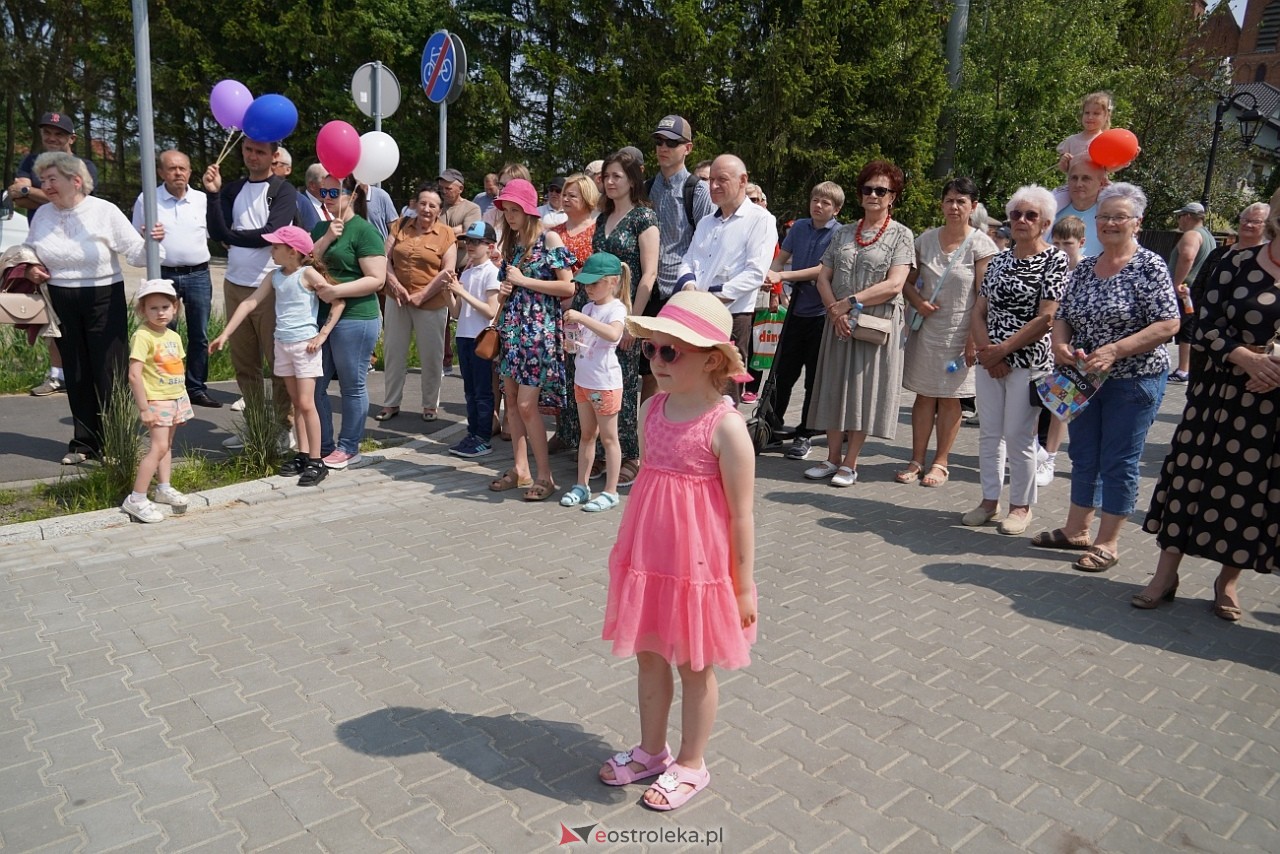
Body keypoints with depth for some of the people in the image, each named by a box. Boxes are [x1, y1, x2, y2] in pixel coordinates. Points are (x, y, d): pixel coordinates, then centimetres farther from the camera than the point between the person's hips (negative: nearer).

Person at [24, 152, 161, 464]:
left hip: (104, 298, -4)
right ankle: (84, 442, 20)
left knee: (109, 373, -2)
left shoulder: (104, 212, -9)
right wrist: (30, 269, -1)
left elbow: (136, 254, -10)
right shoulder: (42, 215, 5)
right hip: (61, 301, 5)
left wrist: (152, 241, -30)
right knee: (76, 374, 10)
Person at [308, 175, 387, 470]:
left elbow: (376, 279, -15)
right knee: (314, 385, 10)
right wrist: (327, 239, -6)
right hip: (320, 316, 8)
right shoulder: (321, 228, 15)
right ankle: (324, 446, 23)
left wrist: (337, 290, -21)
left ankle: (349, 448, 17)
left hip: (355, 318, -7)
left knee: (352, 386, 4)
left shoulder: (364, 230, -8)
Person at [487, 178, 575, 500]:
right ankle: (520, 468, 17)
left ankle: (545, 476, 0)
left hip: (539, 330, -7)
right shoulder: (510, 241, 14)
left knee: (527, 404, -10)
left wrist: (524, 280, -12)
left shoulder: (549, 239, -6)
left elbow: (568, 287, -13)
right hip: (512, 327, 7)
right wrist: (505, 289, 2)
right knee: (511, 400, 7)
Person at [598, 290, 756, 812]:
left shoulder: (724, 426, -19)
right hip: (647, 559, 6)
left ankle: (691, 765, 33)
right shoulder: (652, 410, 1)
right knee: (648, 655, 19)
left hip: (698, 565, -6)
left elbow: (741, 515, -14)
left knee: (694, 666, 12)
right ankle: (651, 750, 40)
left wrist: (744, 585, -10)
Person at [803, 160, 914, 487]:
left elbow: (894, 284, -12)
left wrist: (849, 303, -15)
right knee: (836, 386, 6)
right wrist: (835, 311, -10)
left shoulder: (900, 235, -1)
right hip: (839, 324, 4)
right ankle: (833, 458, 16)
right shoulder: (843, 233, 12)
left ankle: (850, 463, 9)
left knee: (864, 389, 0)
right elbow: (823, 278, 7)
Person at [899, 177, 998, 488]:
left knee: (949, 398, 5)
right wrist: (917, 302, -8)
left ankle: (940, 463, 15)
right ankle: (917, 461, 14)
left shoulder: (980, 244, -6)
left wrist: (974, 338, -14)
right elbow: (908, 280, 13)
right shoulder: (926, 239, 6)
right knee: (924, 395, 7)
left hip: (958, 331, -3)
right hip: (925, 329, 3)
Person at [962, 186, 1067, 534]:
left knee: (1018, 436, -2)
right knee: (988, 433, 9)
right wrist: (987, 350, -6)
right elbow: (979, 312, 9)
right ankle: (990, 500, 20)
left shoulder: (1055, 261, -4)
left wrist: (1003, 350, -14)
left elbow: (1046, 318, -12)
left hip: (1029, 362, -5)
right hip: (989, 360, 5)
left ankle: (1021, 506, 13)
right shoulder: (998, 260, 12)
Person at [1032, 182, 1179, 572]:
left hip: (1134, 380, -6)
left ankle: (1108, 543, 12)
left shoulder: (1150, 267, -11)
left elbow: (1168, 324, -16)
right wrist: (1060, 344, -10)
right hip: (1085, 379, 6)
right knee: (1083, 456, 14)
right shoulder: (1084, 268, 7)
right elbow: (1063, 316, 12)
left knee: (1119, 462, 1)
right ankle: (1076, 530, 27)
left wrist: (1114, 351, -24)